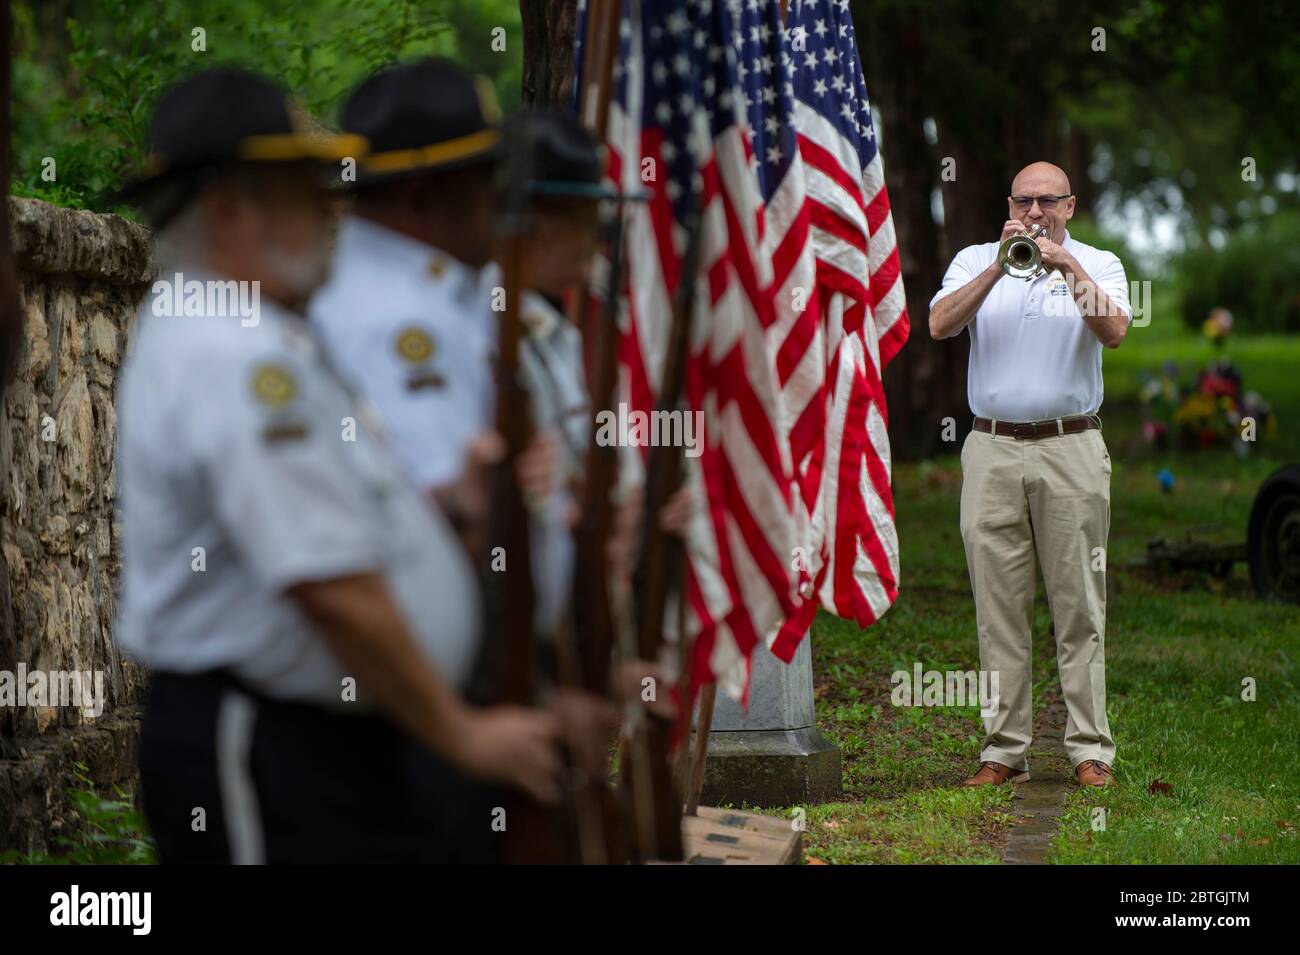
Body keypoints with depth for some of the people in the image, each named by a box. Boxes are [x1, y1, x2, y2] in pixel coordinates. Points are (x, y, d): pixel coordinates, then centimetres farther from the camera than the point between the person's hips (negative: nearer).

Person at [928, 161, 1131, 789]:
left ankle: (1091, 750, 2)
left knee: (1079, 605, -2)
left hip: (1072, 450, -1)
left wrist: (1068, 268, -19)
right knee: (999, 607, 1)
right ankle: (1004, 750, 6)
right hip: (991, 452, 1)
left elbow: (1113, 331, -10)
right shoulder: (975, 261, 11)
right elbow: (940, 325, -7)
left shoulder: (1097, 265, 9)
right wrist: (1000, 267, -14)